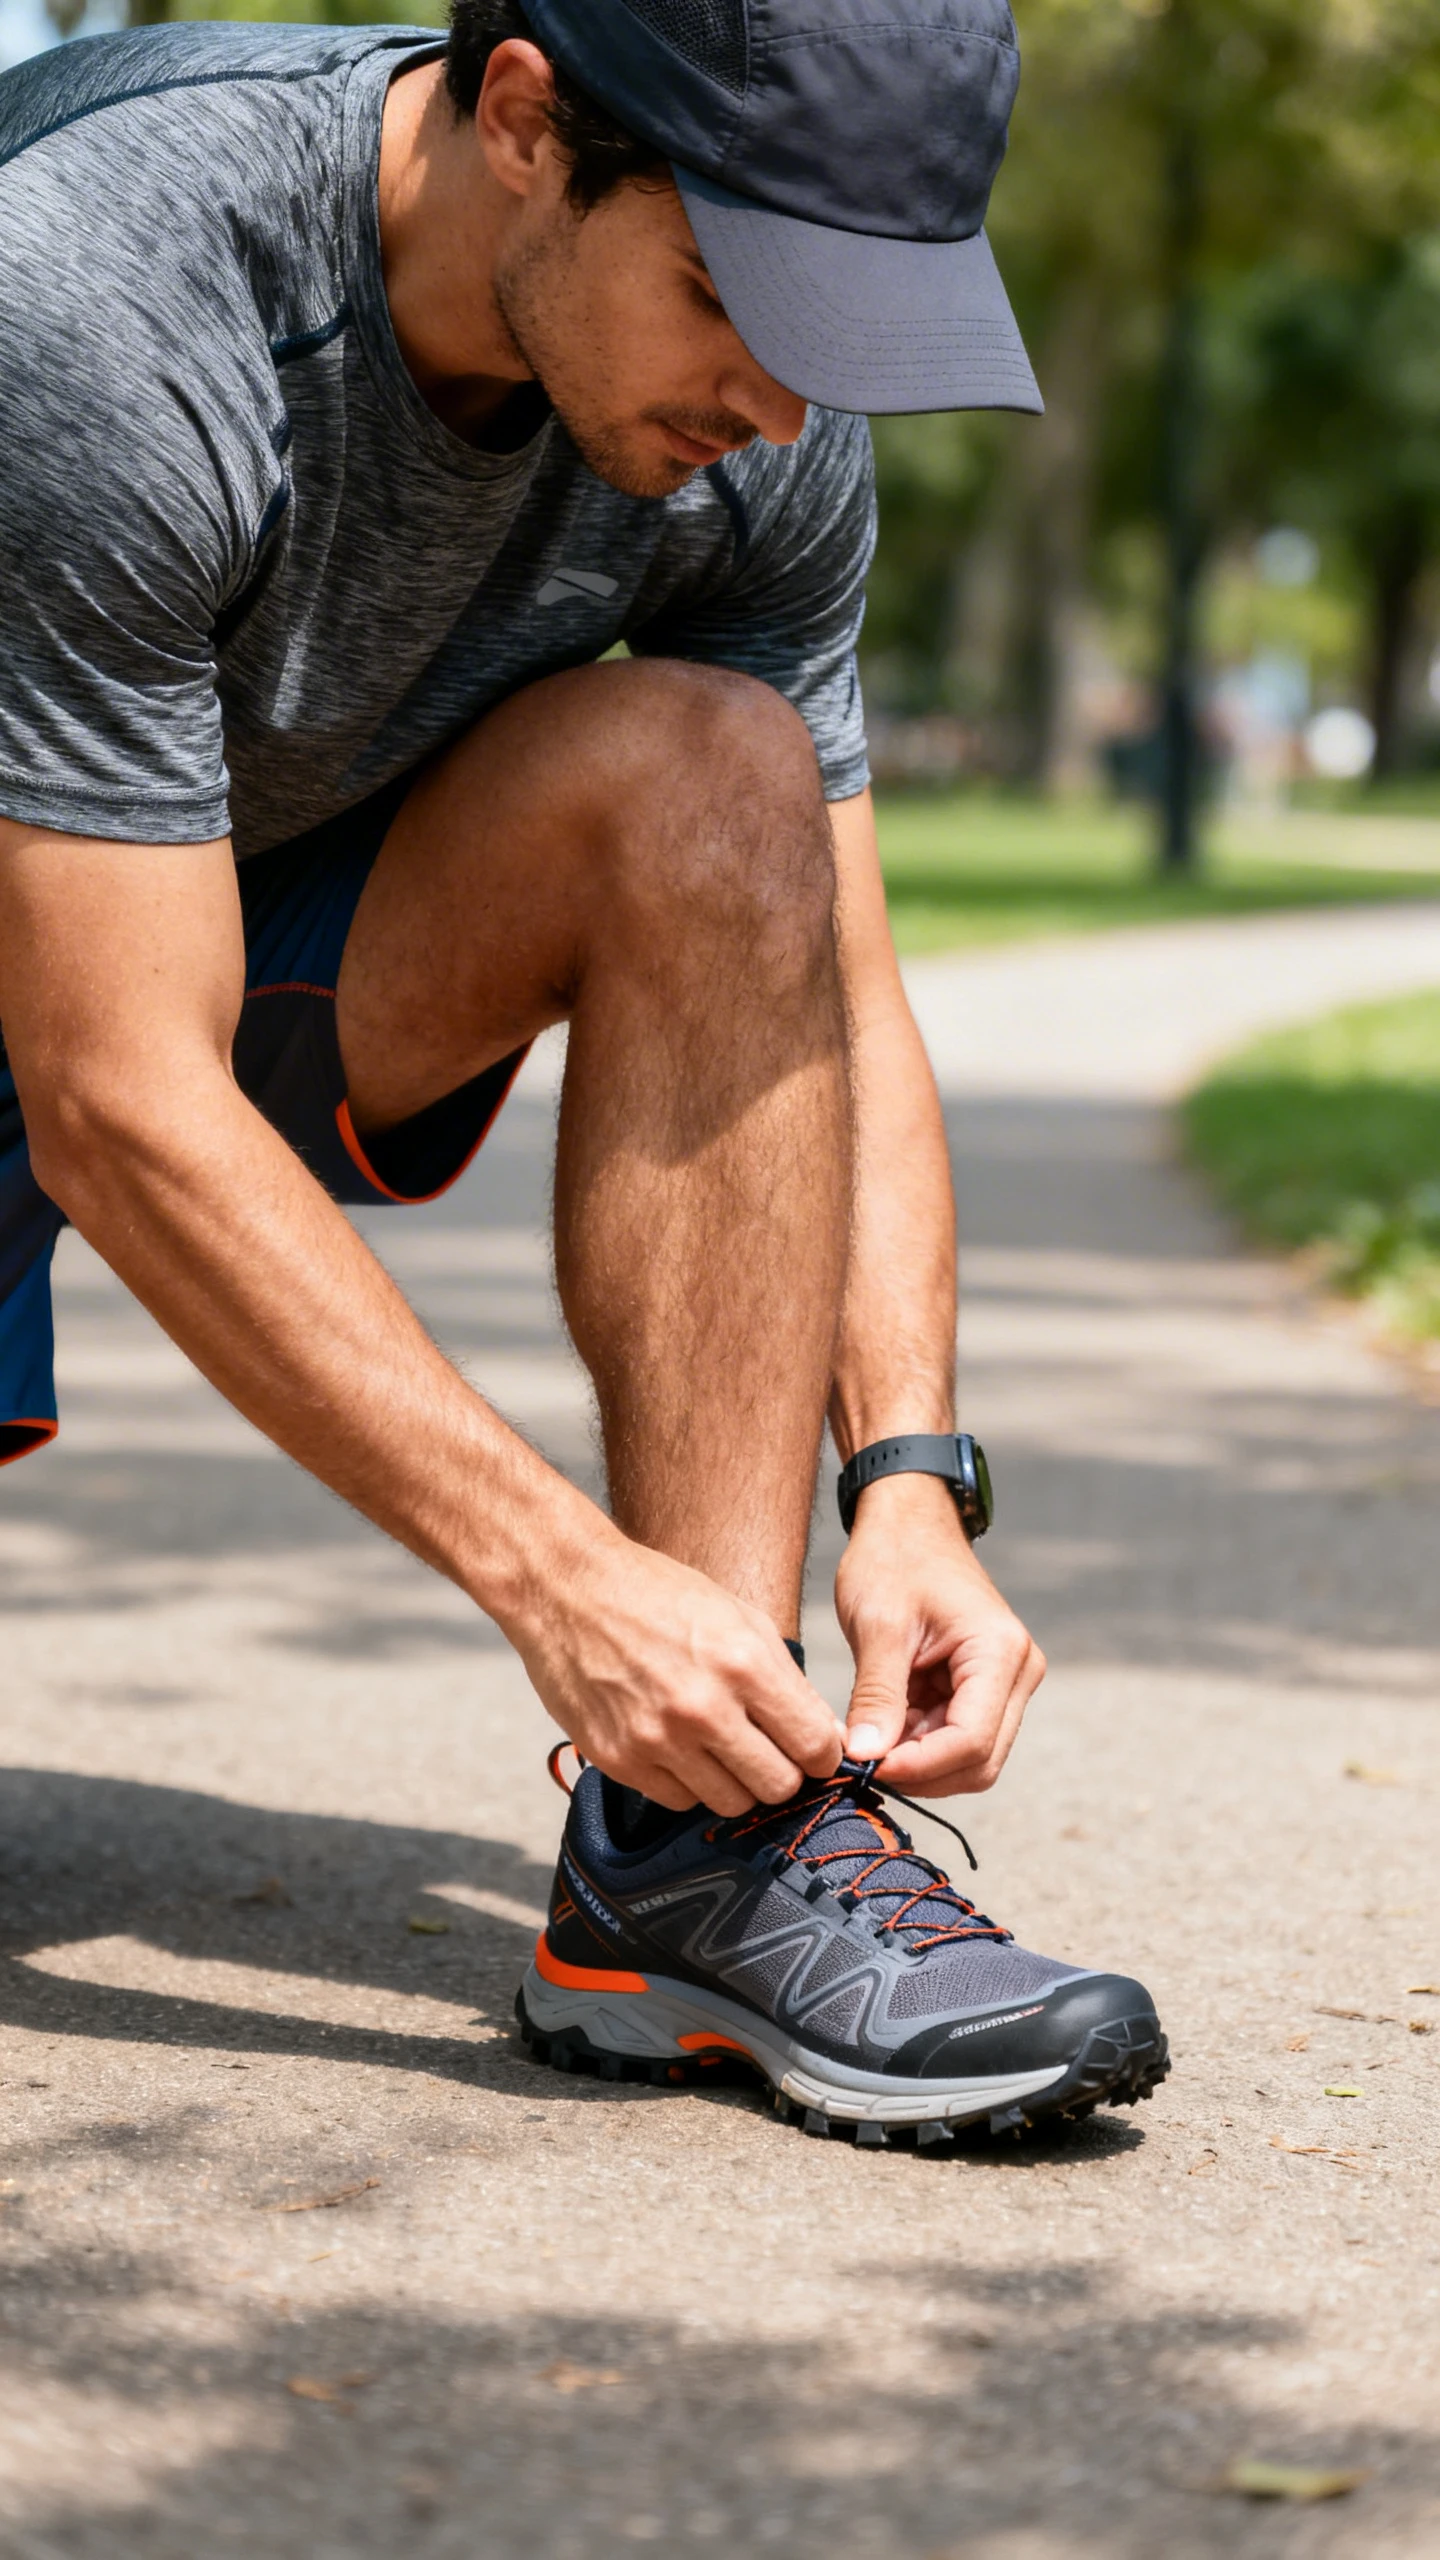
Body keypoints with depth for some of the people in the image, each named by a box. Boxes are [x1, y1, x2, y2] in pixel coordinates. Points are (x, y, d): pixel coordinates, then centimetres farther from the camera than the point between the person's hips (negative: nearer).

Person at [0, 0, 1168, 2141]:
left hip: (287, 946, 4)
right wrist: (558, 1579, -36)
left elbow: (832, 1000, -9)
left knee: (712, 784, -25)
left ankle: (701, 1861, -25)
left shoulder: (755, 424, -16)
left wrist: (913, 1480, -24)